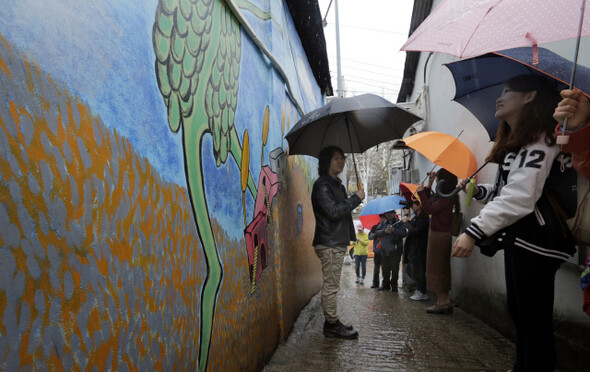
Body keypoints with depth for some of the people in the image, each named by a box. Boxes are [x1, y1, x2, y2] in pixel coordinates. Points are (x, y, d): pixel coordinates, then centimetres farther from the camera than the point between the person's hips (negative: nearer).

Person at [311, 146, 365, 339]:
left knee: (332, 285, 14)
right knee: (331, 286, -3)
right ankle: (332, 325, 7)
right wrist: (356, 198, -12)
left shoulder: (337, 184, 18)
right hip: (329, 243, -10)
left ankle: (332, 323, 23)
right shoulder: (322, 185, -12)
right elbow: (334, 211, -22)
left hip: (337, 242, 10)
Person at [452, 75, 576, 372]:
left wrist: (473, 231, -33)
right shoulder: (515, 143, 17)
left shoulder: (538, 142, -16)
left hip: (535, 241, -10)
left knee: (534, 318, -2)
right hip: (519, 239, 10)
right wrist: (477, 190, 6)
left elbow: (519, 198, -28)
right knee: (518, 311, 19)